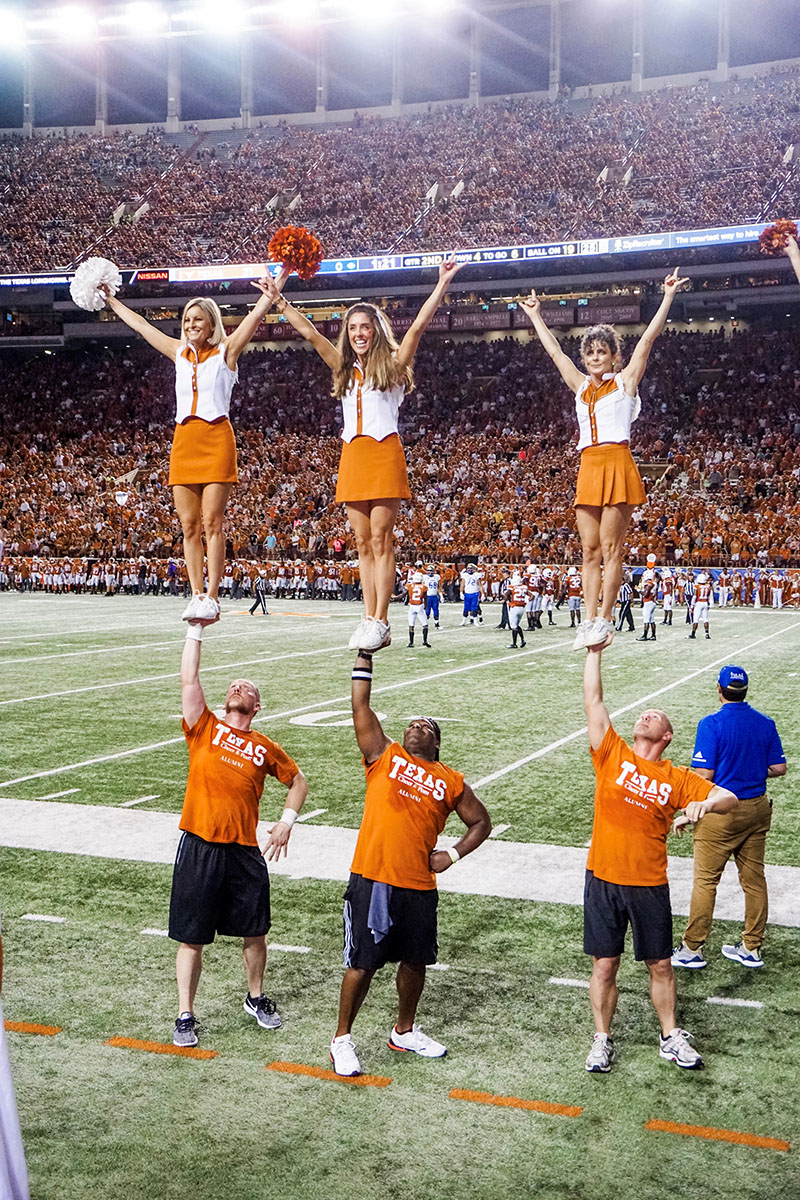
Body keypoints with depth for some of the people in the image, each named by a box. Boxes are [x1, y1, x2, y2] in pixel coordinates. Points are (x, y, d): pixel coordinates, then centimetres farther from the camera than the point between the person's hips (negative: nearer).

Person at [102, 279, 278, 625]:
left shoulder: (226, 351, 6)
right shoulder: (179, 352, 18)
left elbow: (255, 316, -6)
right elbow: (140, 324, 27)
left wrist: (269, 296, -22)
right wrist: (111, 302, 33)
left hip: (216, 438, -5)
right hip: (183, 440, 5)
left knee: (211, 521, -9)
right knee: (189, 524, 1)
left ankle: (211, 596, -9)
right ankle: (196, 594, 4)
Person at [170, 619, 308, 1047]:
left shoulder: (265, 748, 6)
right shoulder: (204, 729, 4)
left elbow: (298, 780, 19)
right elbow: (189, 680, -6)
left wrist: (287, 821, 7)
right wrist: (195, 631, -8)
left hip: (245, 851, 1)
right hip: (199, 849, -1)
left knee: (254, 932, 11)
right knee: (191, 938, 4)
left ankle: (256, 998, 34)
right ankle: (185, 1015, 18)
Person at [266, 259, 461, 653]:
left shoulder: (392, 364, 5)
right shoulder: (345, 368, 18)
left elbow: (418, 326, -6)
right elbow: (311, 334, 19)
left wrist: (442, 284, -13)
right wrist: (280, 302, 16)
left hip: (384, 453, -5)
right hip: (352, 455, 5)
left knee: (380, 539, -8)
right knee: (363, 543, 4)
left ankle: (380, 622, -9)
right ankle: (368, 618, 6)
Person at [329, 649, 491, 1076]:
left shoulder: (451, 782, 8)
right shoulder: (383, 756, 5)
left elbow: (481, 822, 18)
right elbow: (360, 706, -2)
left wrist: (451, 855, 4)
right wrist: (365, 654, -8)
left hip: (419, 887, 3)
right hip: (372, 880, -3)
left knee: (415, 961, 14)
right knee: (362, 962, 2)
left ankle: (404, 1031, 36)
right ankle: (342, 1038, 18)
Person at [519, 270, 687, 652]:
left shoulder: (625, 381, 6)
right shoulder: (581, 386, 18)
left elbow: (648, 338, 1)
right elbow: (554, 350, 26)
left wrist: (667, 298, -1)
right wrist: (535, 315, 33)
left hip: (617, 465, -5)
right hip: (588, 467, 5)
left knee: (610, 548, -6)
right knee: (590, 550, 3)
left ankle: (605, 620, -6)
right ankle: (589, 620, 4)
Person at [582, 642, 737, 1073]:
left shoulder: (677, 779, 1)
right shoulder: (613, 755, 0)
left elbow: (729, 797, -3)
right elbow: (594, 702, -5)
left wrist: (704, 805, -24)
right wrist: (594, 653, -8)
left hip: (649, 886, 1)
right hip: (603, 880, 0)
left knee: (660, 965, 13)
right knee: (604, 965, 7)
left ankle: (671, 1037, 31)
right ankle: (602, 1040, 23)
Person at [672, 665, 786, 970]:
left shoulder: (712, 724, -15)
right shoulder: (766, 723, 1)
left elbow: (704, 774, -18)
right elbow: (779, 767, 6)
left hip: (721, 811, -6)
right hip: (757, 808, 6)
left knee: (705, 880, 4)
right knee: (754, 879, 13)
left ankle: (692, 948, 12)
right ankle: (752, 948, 23)